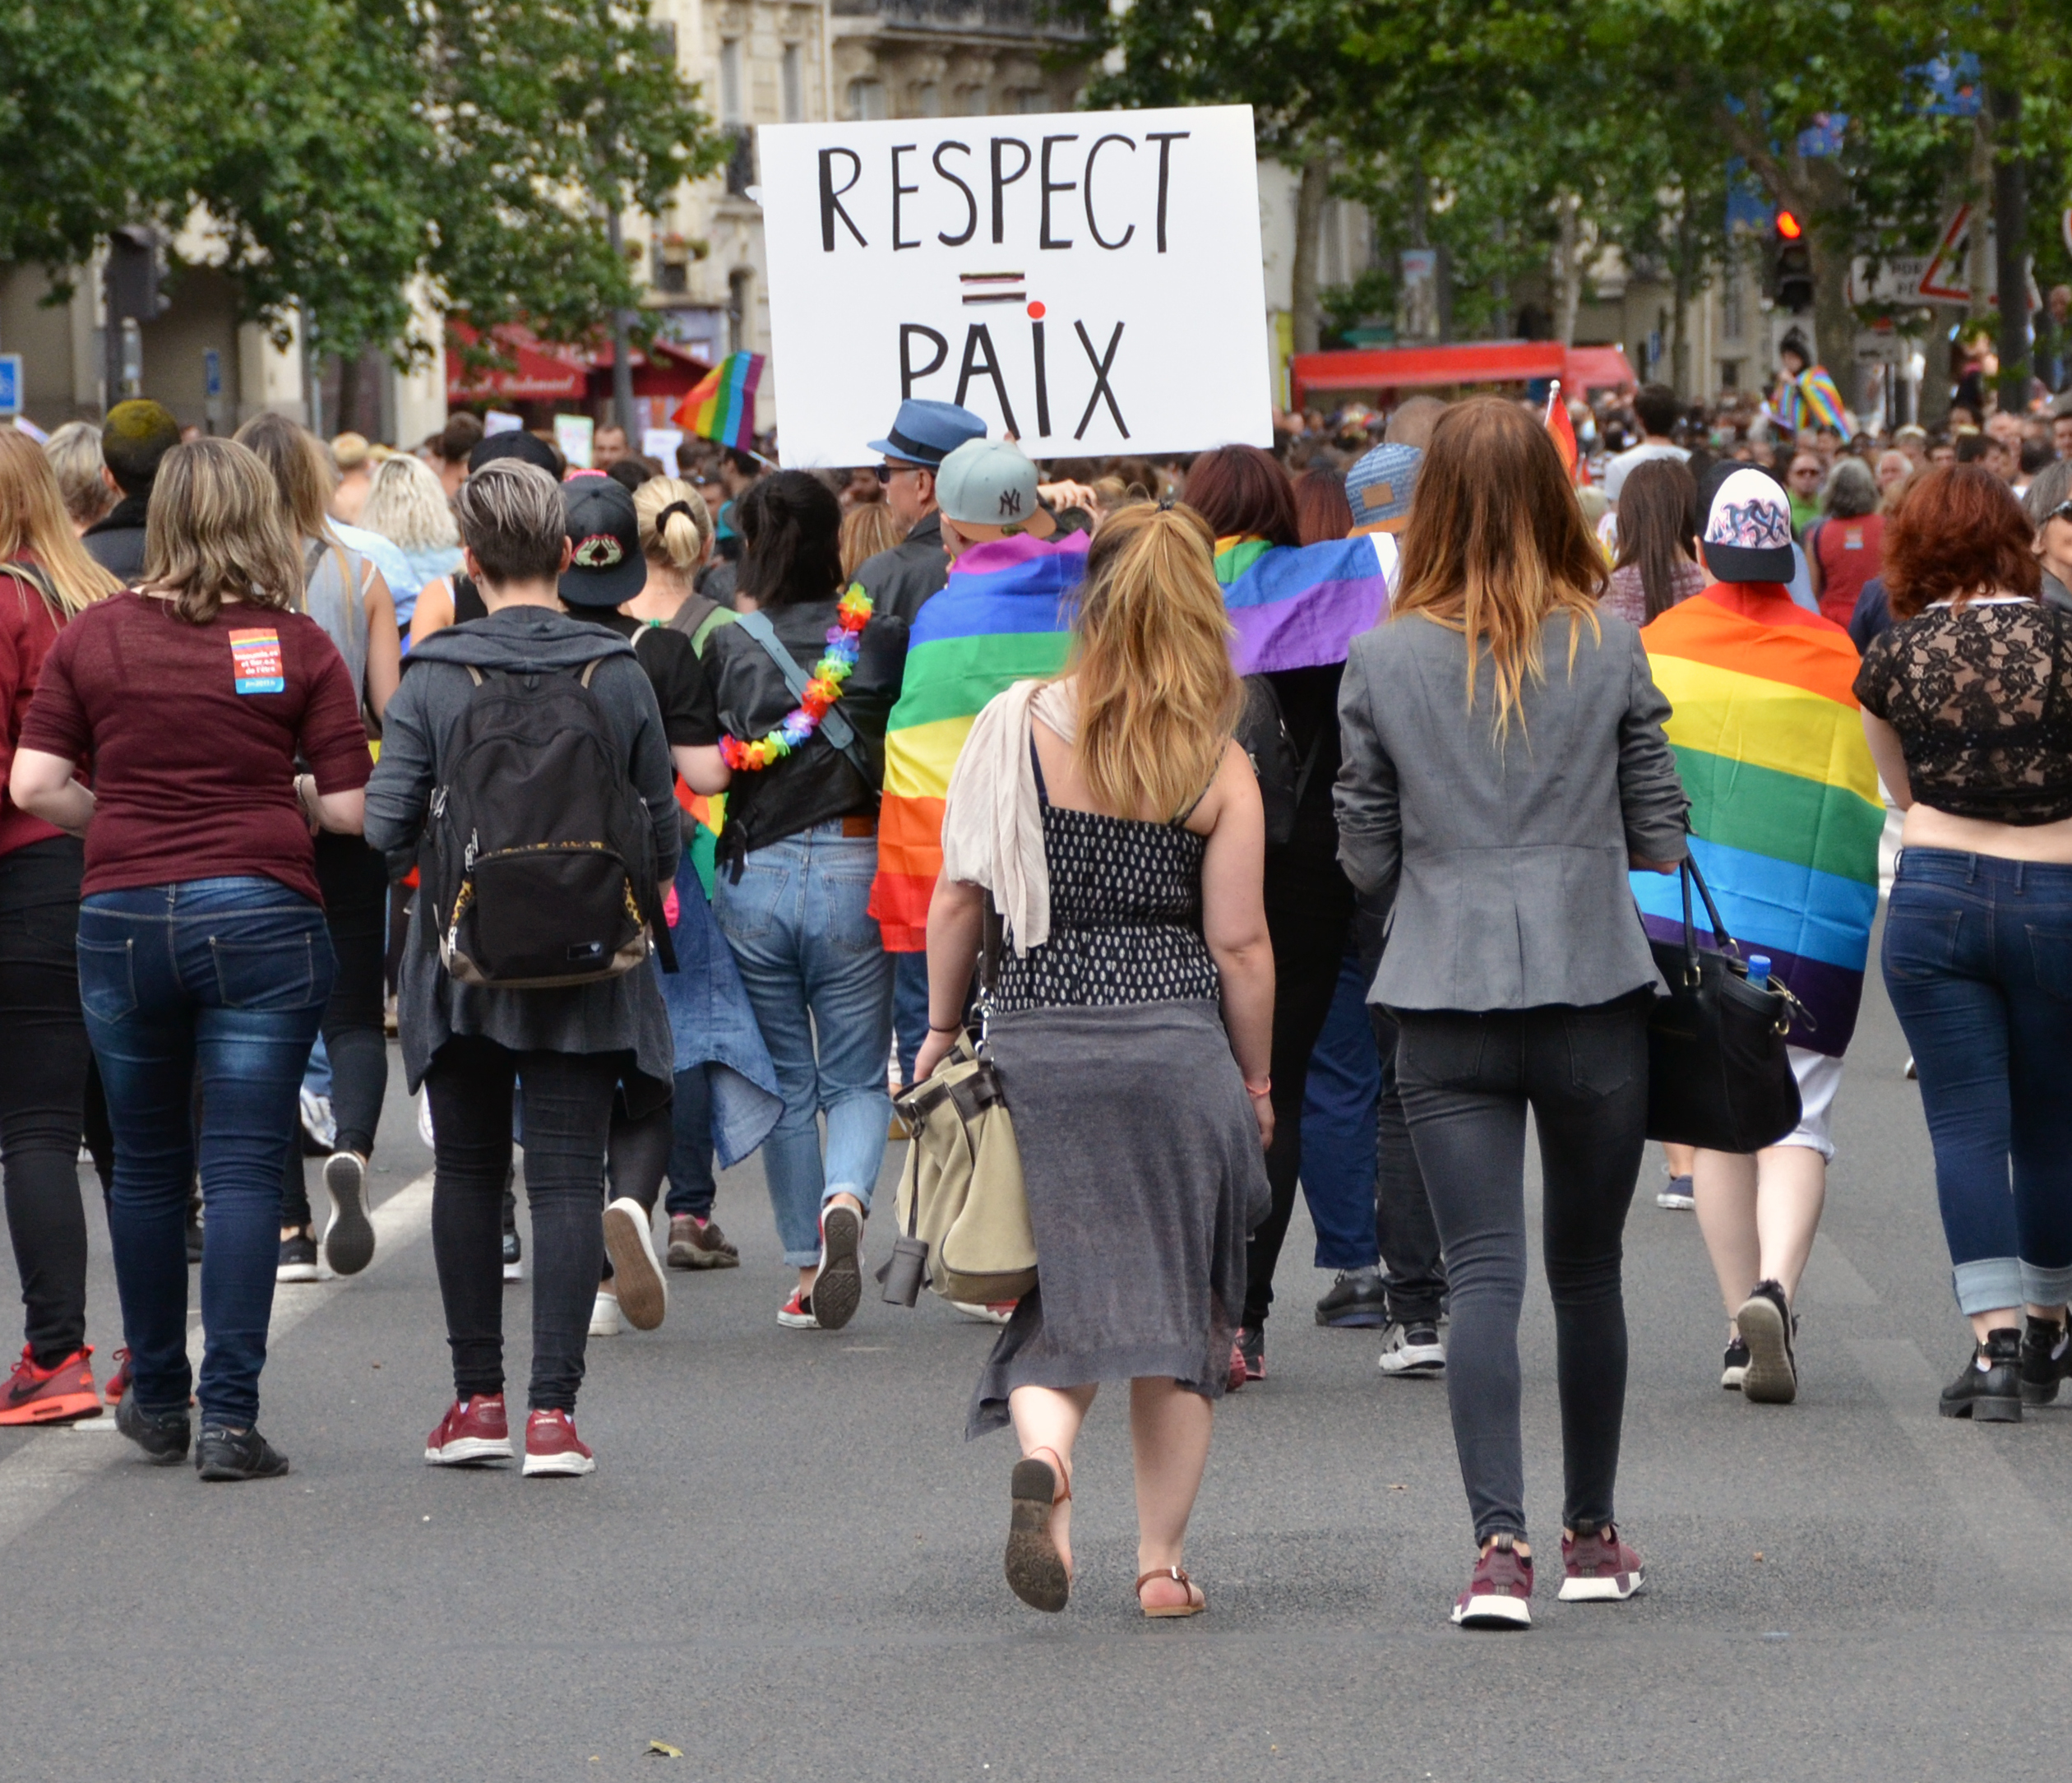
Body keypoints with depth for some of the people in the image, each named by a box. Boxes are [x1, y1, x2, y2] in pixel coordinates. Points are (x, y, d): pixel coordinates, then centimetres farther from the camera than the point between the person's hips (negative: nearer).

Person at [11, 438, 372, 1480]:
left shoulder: (92, 638, 1)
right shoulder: (297, 646, -3)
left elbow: (35, 785, -3)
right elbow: (351, 805, -5)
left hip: (123, 917, 2)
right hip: (260, 915, -2)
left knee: (146, 1166, 15)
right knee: (244, 1168, 0)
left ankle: (156, 1402, 26)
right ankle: (230, 1417, -5)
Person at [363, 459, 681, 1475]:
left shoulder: (432, 679, -7)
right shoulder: (620, 677, -3)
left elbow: (386, 832, -9)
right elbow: (661, 837, 1)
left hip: (462, 966, 0)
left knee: (468, 1172, 14)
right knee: (567, 1176, 1)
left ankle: (478, 1398, 16)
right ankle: (552, 1409, -7)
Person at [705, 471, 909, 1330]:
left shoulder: (726, 647, -3)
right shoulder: (882, 637, -4)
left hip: (754, 874, 1)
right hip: (855, 872, -1)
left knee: (787, 1083, 14)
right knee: (857, 1080, 9)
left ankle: (807, 1271, 14)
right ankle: (845, 1199, -21)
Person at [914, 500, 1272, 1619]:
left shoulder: (1015, 728, -2)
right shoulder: (1218, 766, -4)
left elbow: (959, 898, 0)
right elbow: (1239, 943, -3)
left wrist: (942, 1029, 12)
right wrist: (1255, 1080, 10)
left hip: (1035, 1041, 1)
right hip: (1178, 1043, -1)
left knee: (1059, 1286, 8)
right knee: (1176, 1300, 11)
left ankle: (1044, 1455, -23)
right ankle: (1162, 1558, 12)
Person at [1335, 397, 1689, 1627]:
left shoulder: (1383, 662, -1)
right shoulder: (1611, 648, -2)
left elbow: (1367, 861, 4)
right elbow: (1662, 834, 2)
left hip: (1447, 1004, 0)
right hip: (1596, 995, 0)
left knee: (1483, 1274, -2)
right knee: (1588, 1272, 14)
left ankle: (1502, 1541, -16)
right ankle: (1593, 1535, 25)